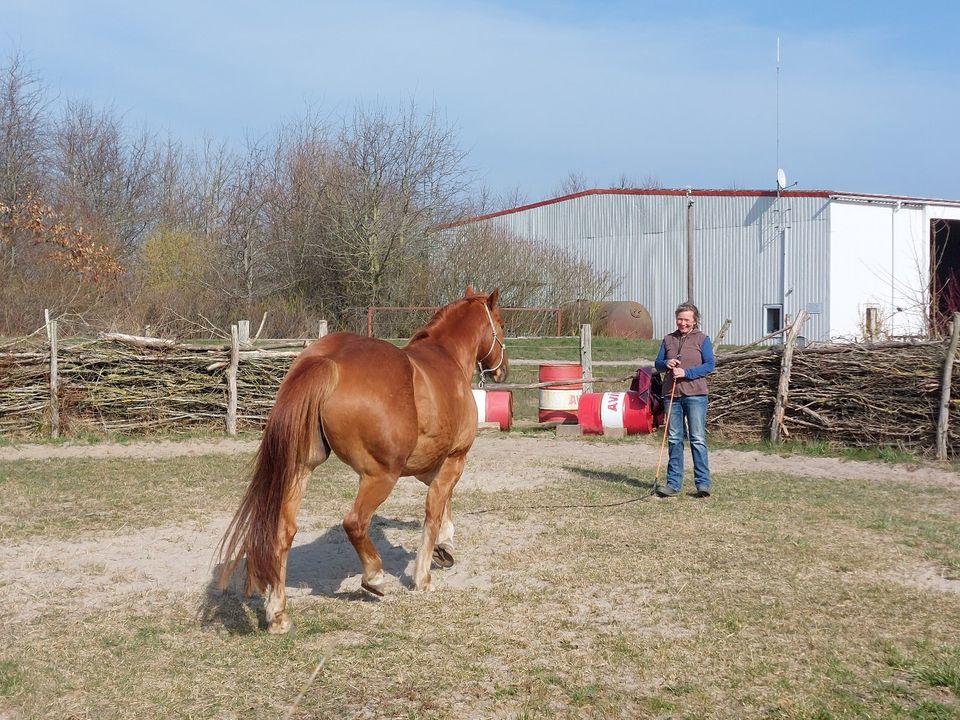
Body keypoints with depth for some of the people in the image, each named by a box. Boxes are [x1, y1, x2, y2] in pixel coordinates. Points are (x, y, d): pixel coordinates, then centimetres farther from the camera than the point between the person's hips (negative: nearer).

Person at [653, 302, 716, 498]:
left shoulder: (702, 339, 1)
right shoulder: (668, 339, 12)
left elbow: (710, 365, -5)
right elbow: (657, 363, 15)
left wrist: (686, 373, -15)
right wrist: (666, 364, -9)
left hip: (695, 395, -4)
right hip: (672, 395, 4)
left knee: (698, 439, -4)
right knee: (674, 440, 6)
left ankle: (704, 483, 0)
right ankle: (674, 483, 10)